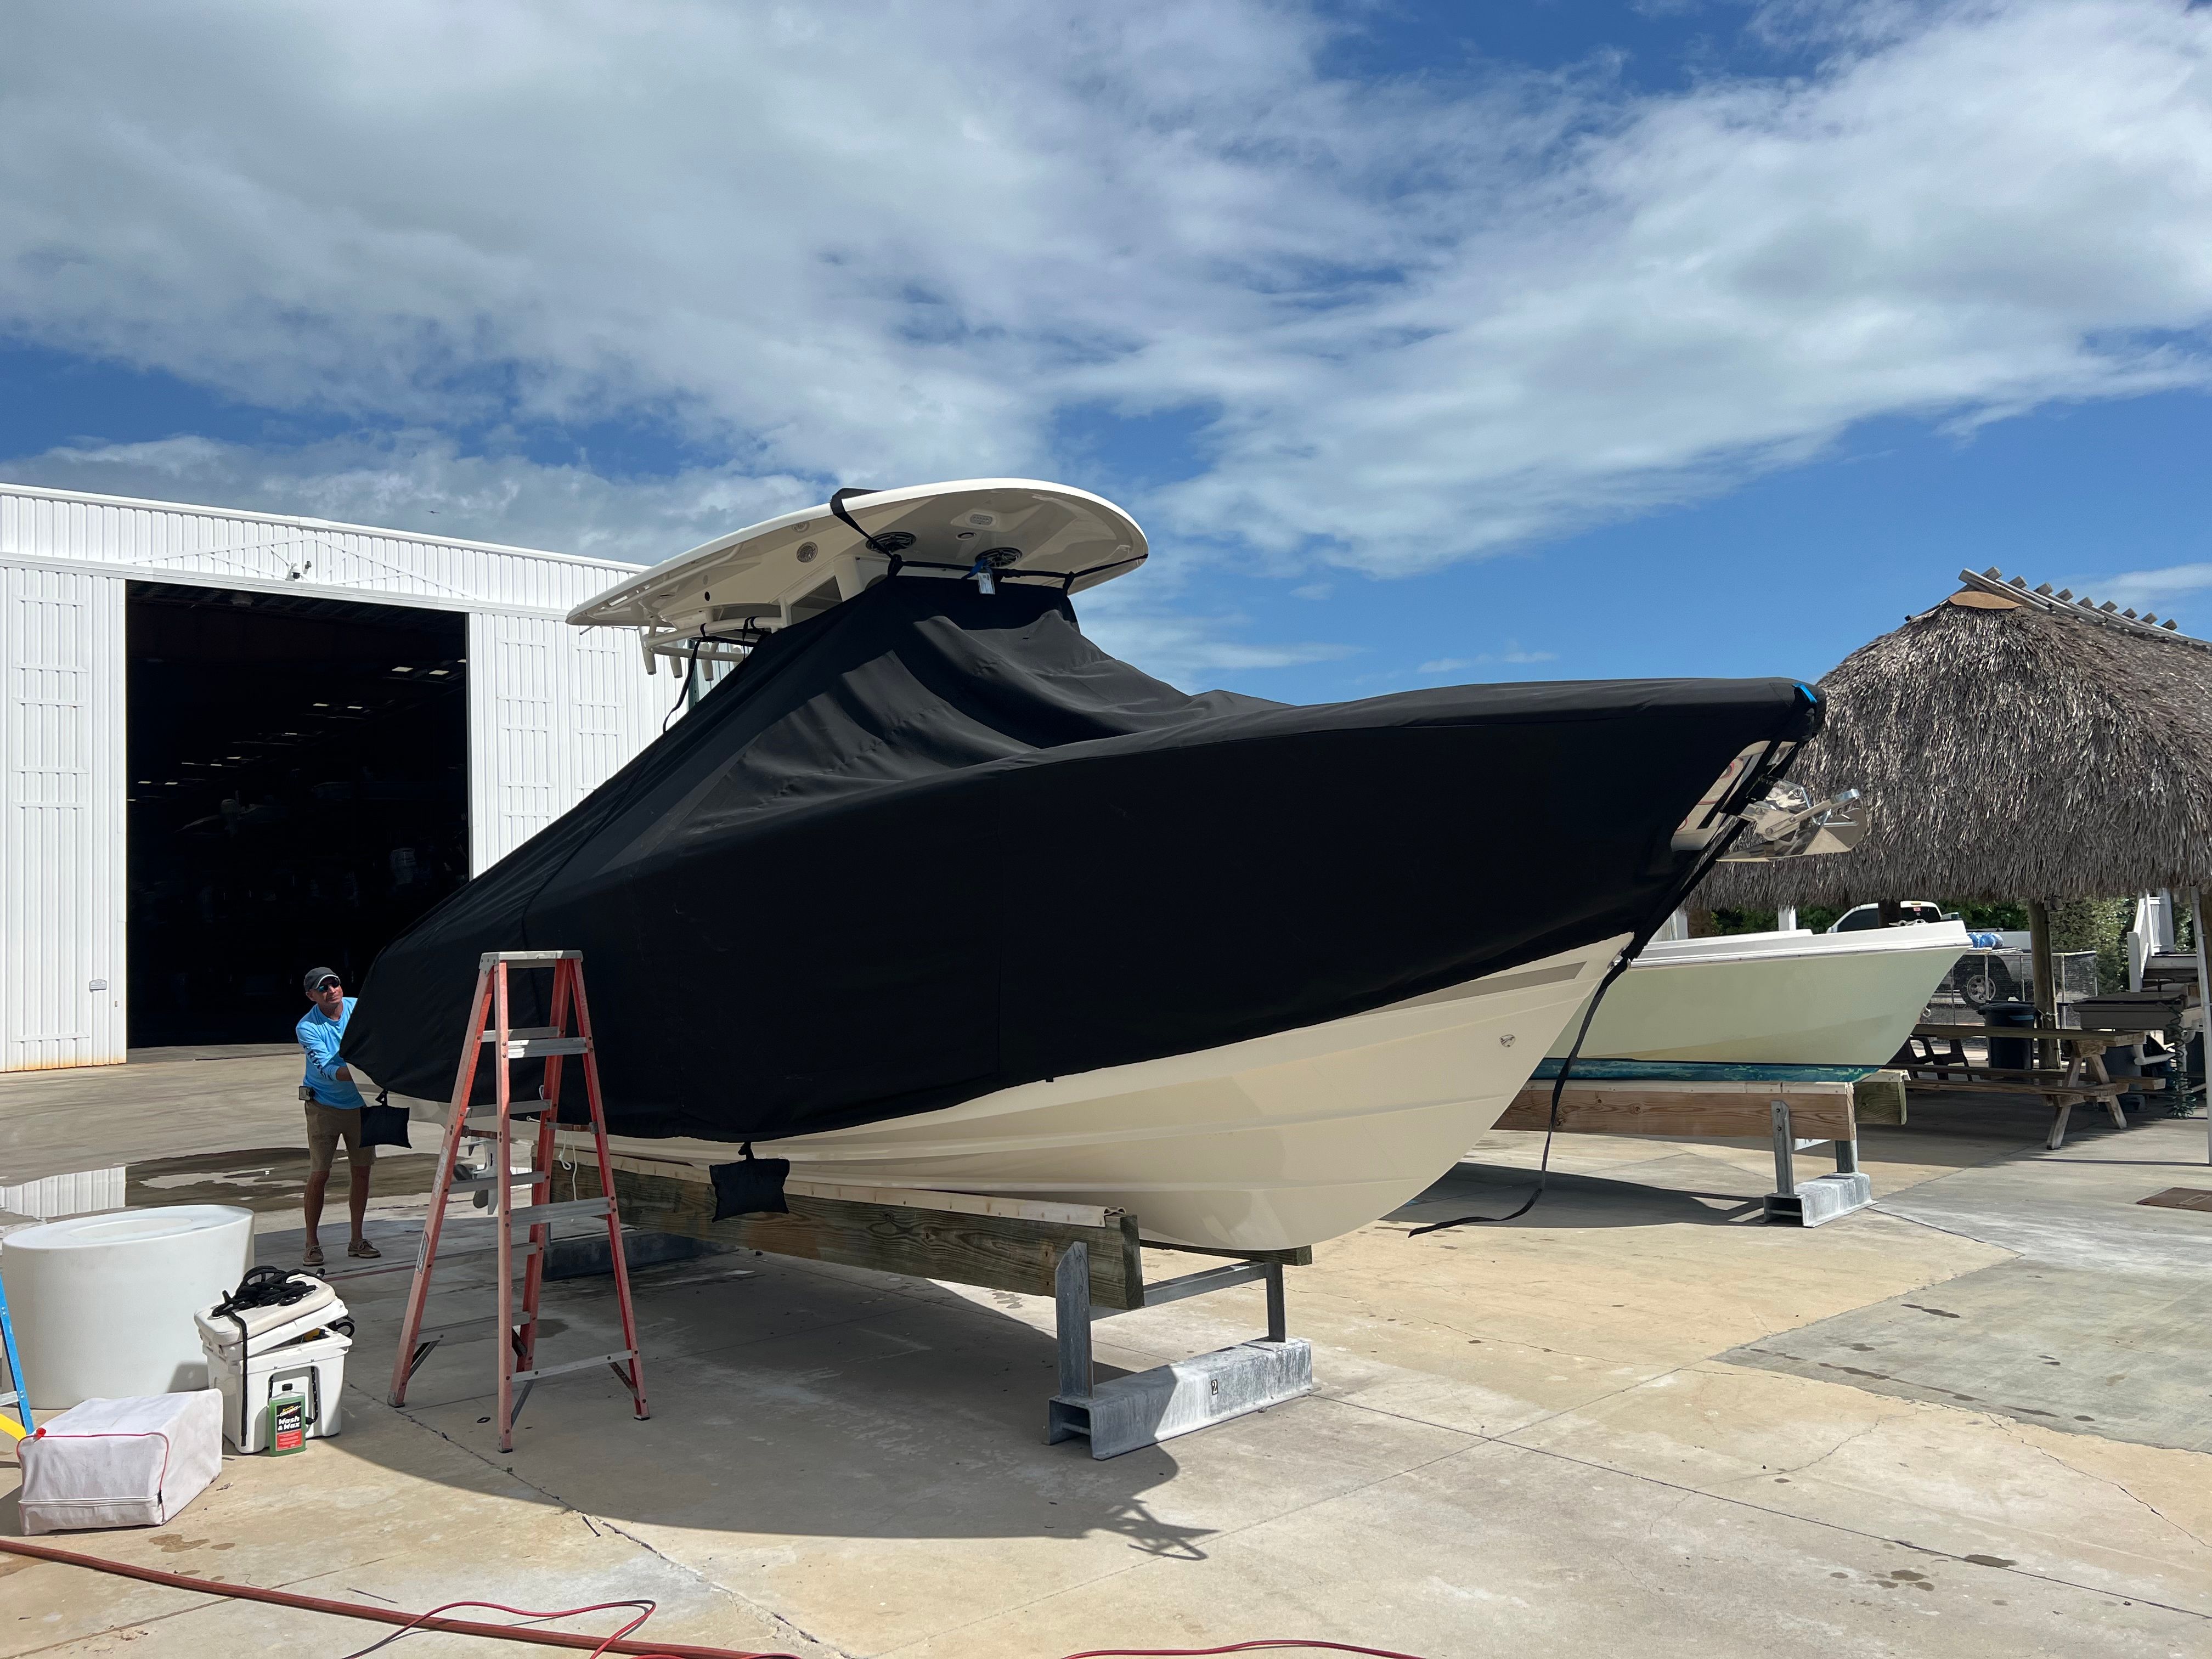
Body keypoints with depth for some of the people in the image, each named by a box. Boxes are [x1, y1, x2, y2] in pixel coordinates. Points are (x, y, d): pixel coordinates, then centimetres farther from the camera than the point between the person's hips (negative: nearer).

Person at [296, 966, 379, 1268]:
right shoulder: (308, 1027, -18)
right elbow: (326, 1069, -27)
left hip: (360, 1103, 4)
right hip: (324, 1105, -4)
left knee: (362, 1171, 6)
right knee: (319, 1175, -4)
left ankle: (357, 1240, 18)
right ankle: (312, 1245, 8)